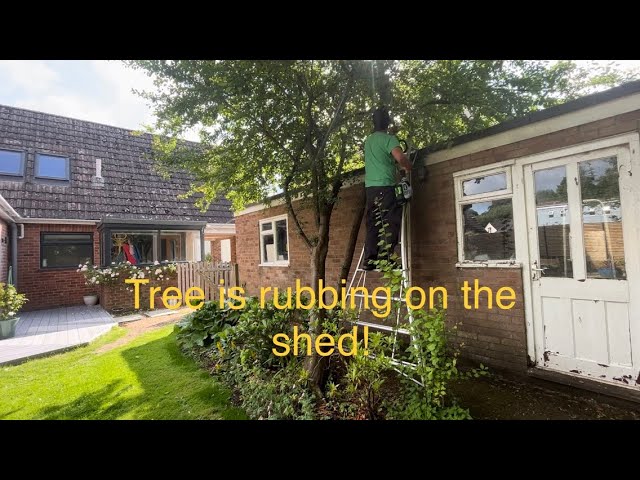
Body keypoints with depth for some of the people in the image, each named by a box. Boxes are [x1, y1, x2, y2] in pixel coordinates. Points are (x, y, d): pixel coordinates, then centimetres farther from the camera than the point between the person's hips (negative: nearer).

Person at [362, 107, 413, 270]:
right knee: (391, 222, -5)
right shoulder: (389, 138, -3)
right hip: (384, 186, -7)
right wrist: (408, 167, 3)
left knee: (373, 224, 7)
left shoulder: (368, 140, 20)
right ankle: (385, 258, -11)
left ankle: (369, 260, 5)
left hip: (370, 186, 7)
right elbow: (400, 157, -18)